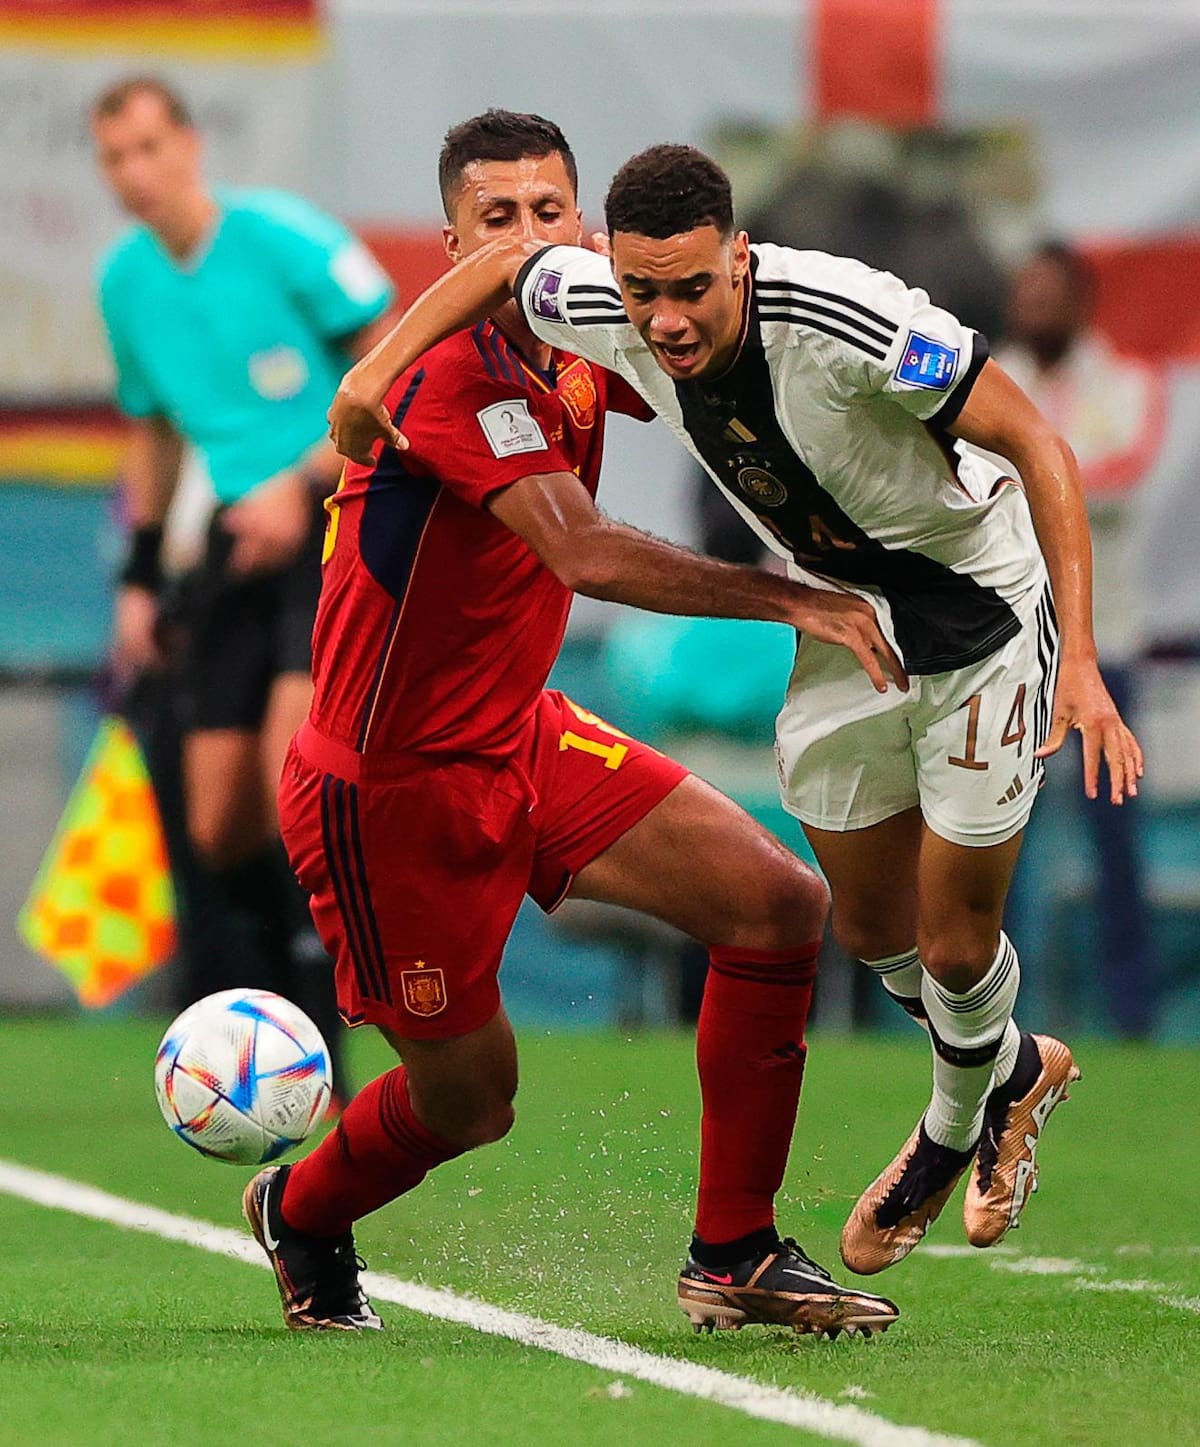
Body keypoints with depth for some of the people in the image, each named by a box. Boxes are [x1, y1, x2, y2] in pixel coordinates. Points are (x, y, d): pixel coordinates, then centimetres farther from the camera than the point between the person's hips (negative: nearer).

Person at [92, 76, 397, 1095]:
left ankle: (319, 1043, -21)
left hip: (343, 517, -7)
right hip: (239, 539, 7)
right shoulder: (124, 282, 8)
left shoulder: (285, 238, -12)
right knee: (219, 829, 1)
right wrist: (140, 577, 20)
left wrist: (307, 485, -19)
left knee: (291, 754, -25)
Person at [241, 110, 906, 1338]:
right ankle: (300, 1214, 39)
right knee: (469, 1099, 4)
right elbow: (585, 554, -36)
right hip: (391, 786, -8)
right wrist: (790, 600, -37)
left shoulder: (577, 352, 0)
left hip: (520, 743, 8)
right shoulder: (454, 368, -25)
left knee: (780, 904, -4)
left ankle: (734, 1260, 5)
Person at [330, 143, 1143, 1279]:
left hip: (984, 610, -6)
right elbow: (506, 261, 5)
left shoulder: (846, 321, -36)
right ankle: (1012, 1069, 46)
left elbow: (1037, 444, -28)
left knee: (954, 943, 0)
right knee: (869, 927, 15)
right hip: (840, 623, 6)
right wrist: (380, 365, -10)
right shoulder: (608, 313, -18)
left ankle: (956, 1130, 32)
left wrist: (1082, 662, -32)